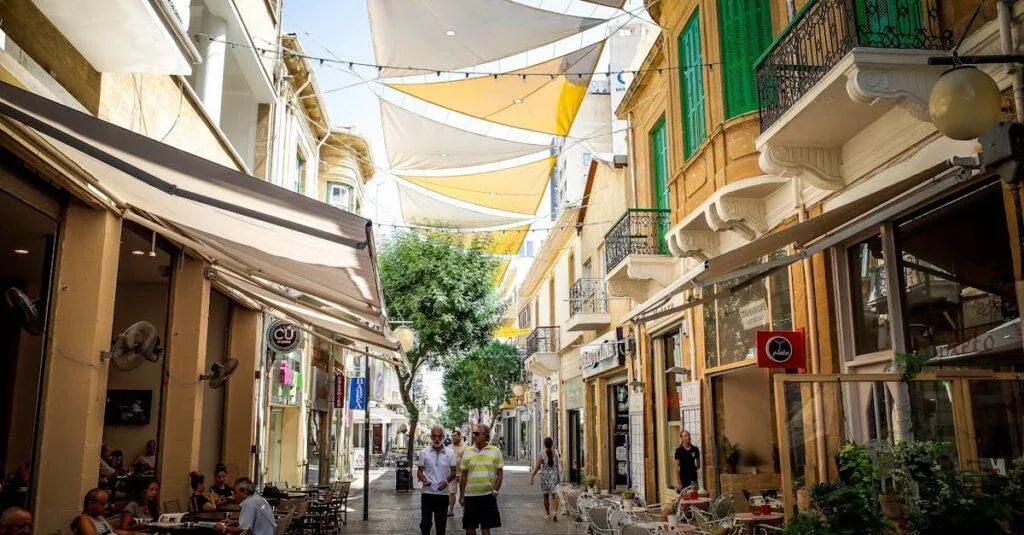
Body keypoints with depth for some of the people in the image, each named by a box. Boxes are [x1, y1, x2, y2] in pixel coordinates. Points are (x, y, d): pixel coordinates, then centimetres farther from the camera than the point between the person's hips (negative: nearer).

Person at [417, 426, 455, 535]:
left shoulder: (450, 453, 2)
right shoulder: (424, 452, 0)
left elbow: (453, 471, 6)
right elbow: (419, 471, 3)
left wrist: (447, 481, -14)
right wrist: (423, 479, -19)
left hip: (443, 493, 1)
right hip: (427, 492, -1)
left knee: (441, 522, 9)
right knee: (425, 522, 2)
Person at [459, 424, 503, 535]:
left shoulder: (495, 451, 0)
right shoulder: (467, 451, 4)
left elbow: (500, 472, 4)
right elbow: (463, 475, 7)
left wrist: (495, 490, -7)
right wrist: (461, 495, 6)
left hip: (488, 496, -2)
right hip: (470, 496, 2)